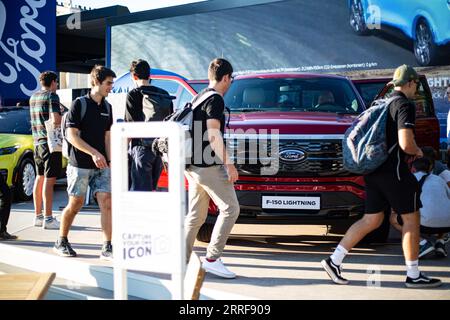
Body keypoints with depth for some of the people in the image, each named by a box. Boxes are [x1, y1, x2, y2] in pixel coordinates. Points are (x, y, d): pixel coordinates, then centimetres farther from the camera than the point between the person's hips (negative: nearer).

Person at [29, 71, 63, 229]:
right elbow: (56, 120, -22)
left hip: (38, 141, 8)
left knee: (40, 178, 15)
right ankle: (48, 219, -7)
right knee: (49, 180, -8)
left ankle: (38, 215, 20)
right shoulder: (51, 96, -11)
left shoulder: (33, 97, 14)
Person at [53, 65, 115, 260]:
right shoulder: (79, 104, -7)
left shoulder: (107, 108, 12)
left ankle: (107, 248, -7)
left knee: (106, 202, -7)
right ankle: (61, 242, 23)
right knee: (76, 204, 3)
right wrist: (94, 153, -18)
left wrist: (109, 161, 5)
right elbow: (72, 136, -12)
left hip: (101, 165, 5)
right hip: (80, 164, -5)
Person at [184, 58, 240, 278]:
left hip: (193, 166, 9)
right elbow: (213, 135, -20)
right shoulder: (215, 99, -10)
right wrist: (229, 164, -18)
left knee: (195, 215, 12)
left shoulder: (198, 98, 18)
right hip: (209, 166, -9)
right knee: (230, 209, -5)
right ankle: (212, 259, -7)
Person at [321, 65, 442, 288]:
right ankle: (413, 275, 7)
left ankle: (334, 261, 7)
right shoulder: (405, 105, -11)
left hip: (373, 169, 9)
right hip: (393, 170, -9)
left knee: (372, 220, 12)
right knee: (411, 218, 2)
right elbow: (406, 144, -22)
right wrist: (417, 152, 0)